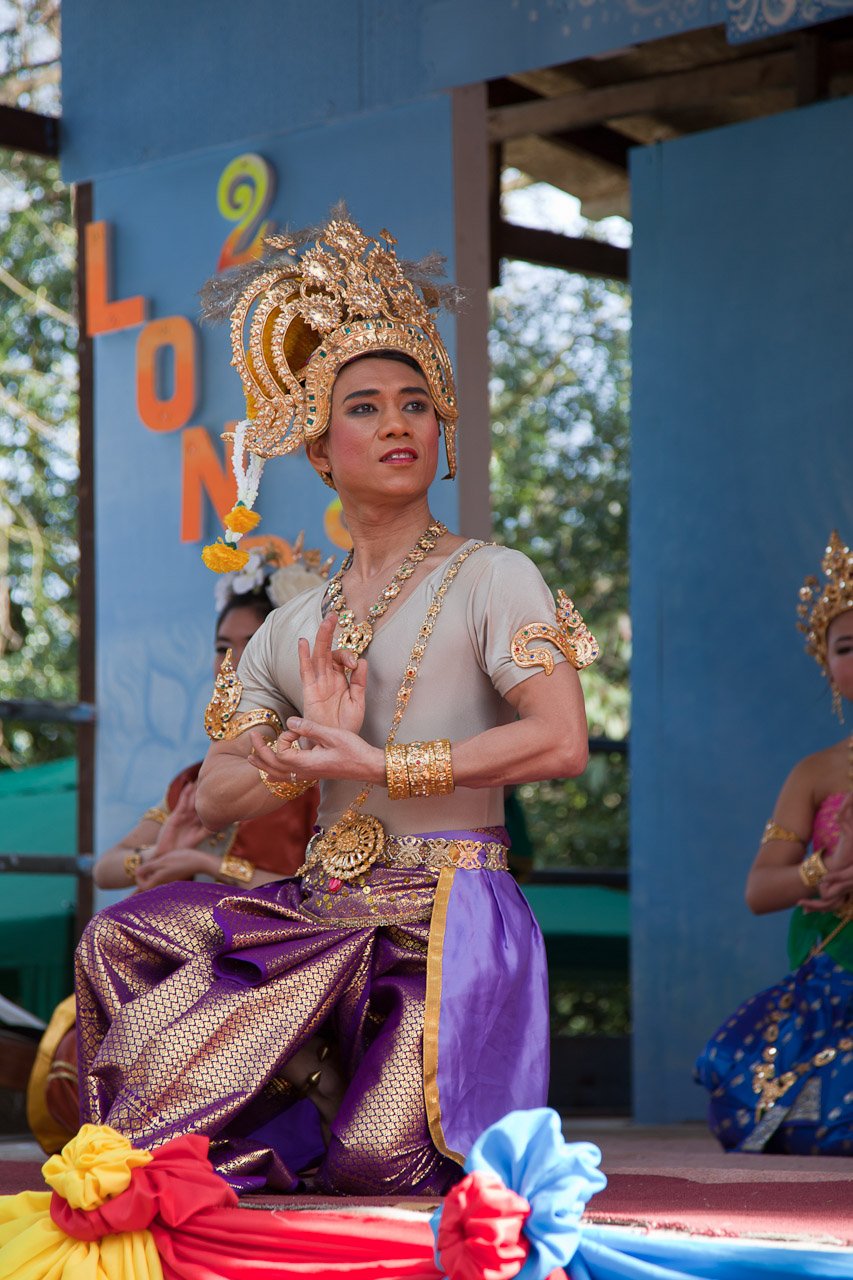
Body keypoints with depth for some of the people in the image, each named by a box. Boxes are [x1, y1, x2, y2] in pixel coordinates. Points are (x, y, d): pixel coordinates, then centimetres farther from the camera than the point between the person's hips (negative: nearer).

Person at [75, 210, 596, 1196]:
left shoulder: (491, 579, 0)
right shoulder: (293, 630, 17)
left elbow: (562, 742, -14)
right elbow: (214, 799, 14)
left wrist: (376, 763, -14)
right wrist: (306, 749, -9)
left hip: (448, 913, -6)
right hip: (323, 910, 6)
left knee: (378, 1161, -24)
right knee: (125, 940, -15)